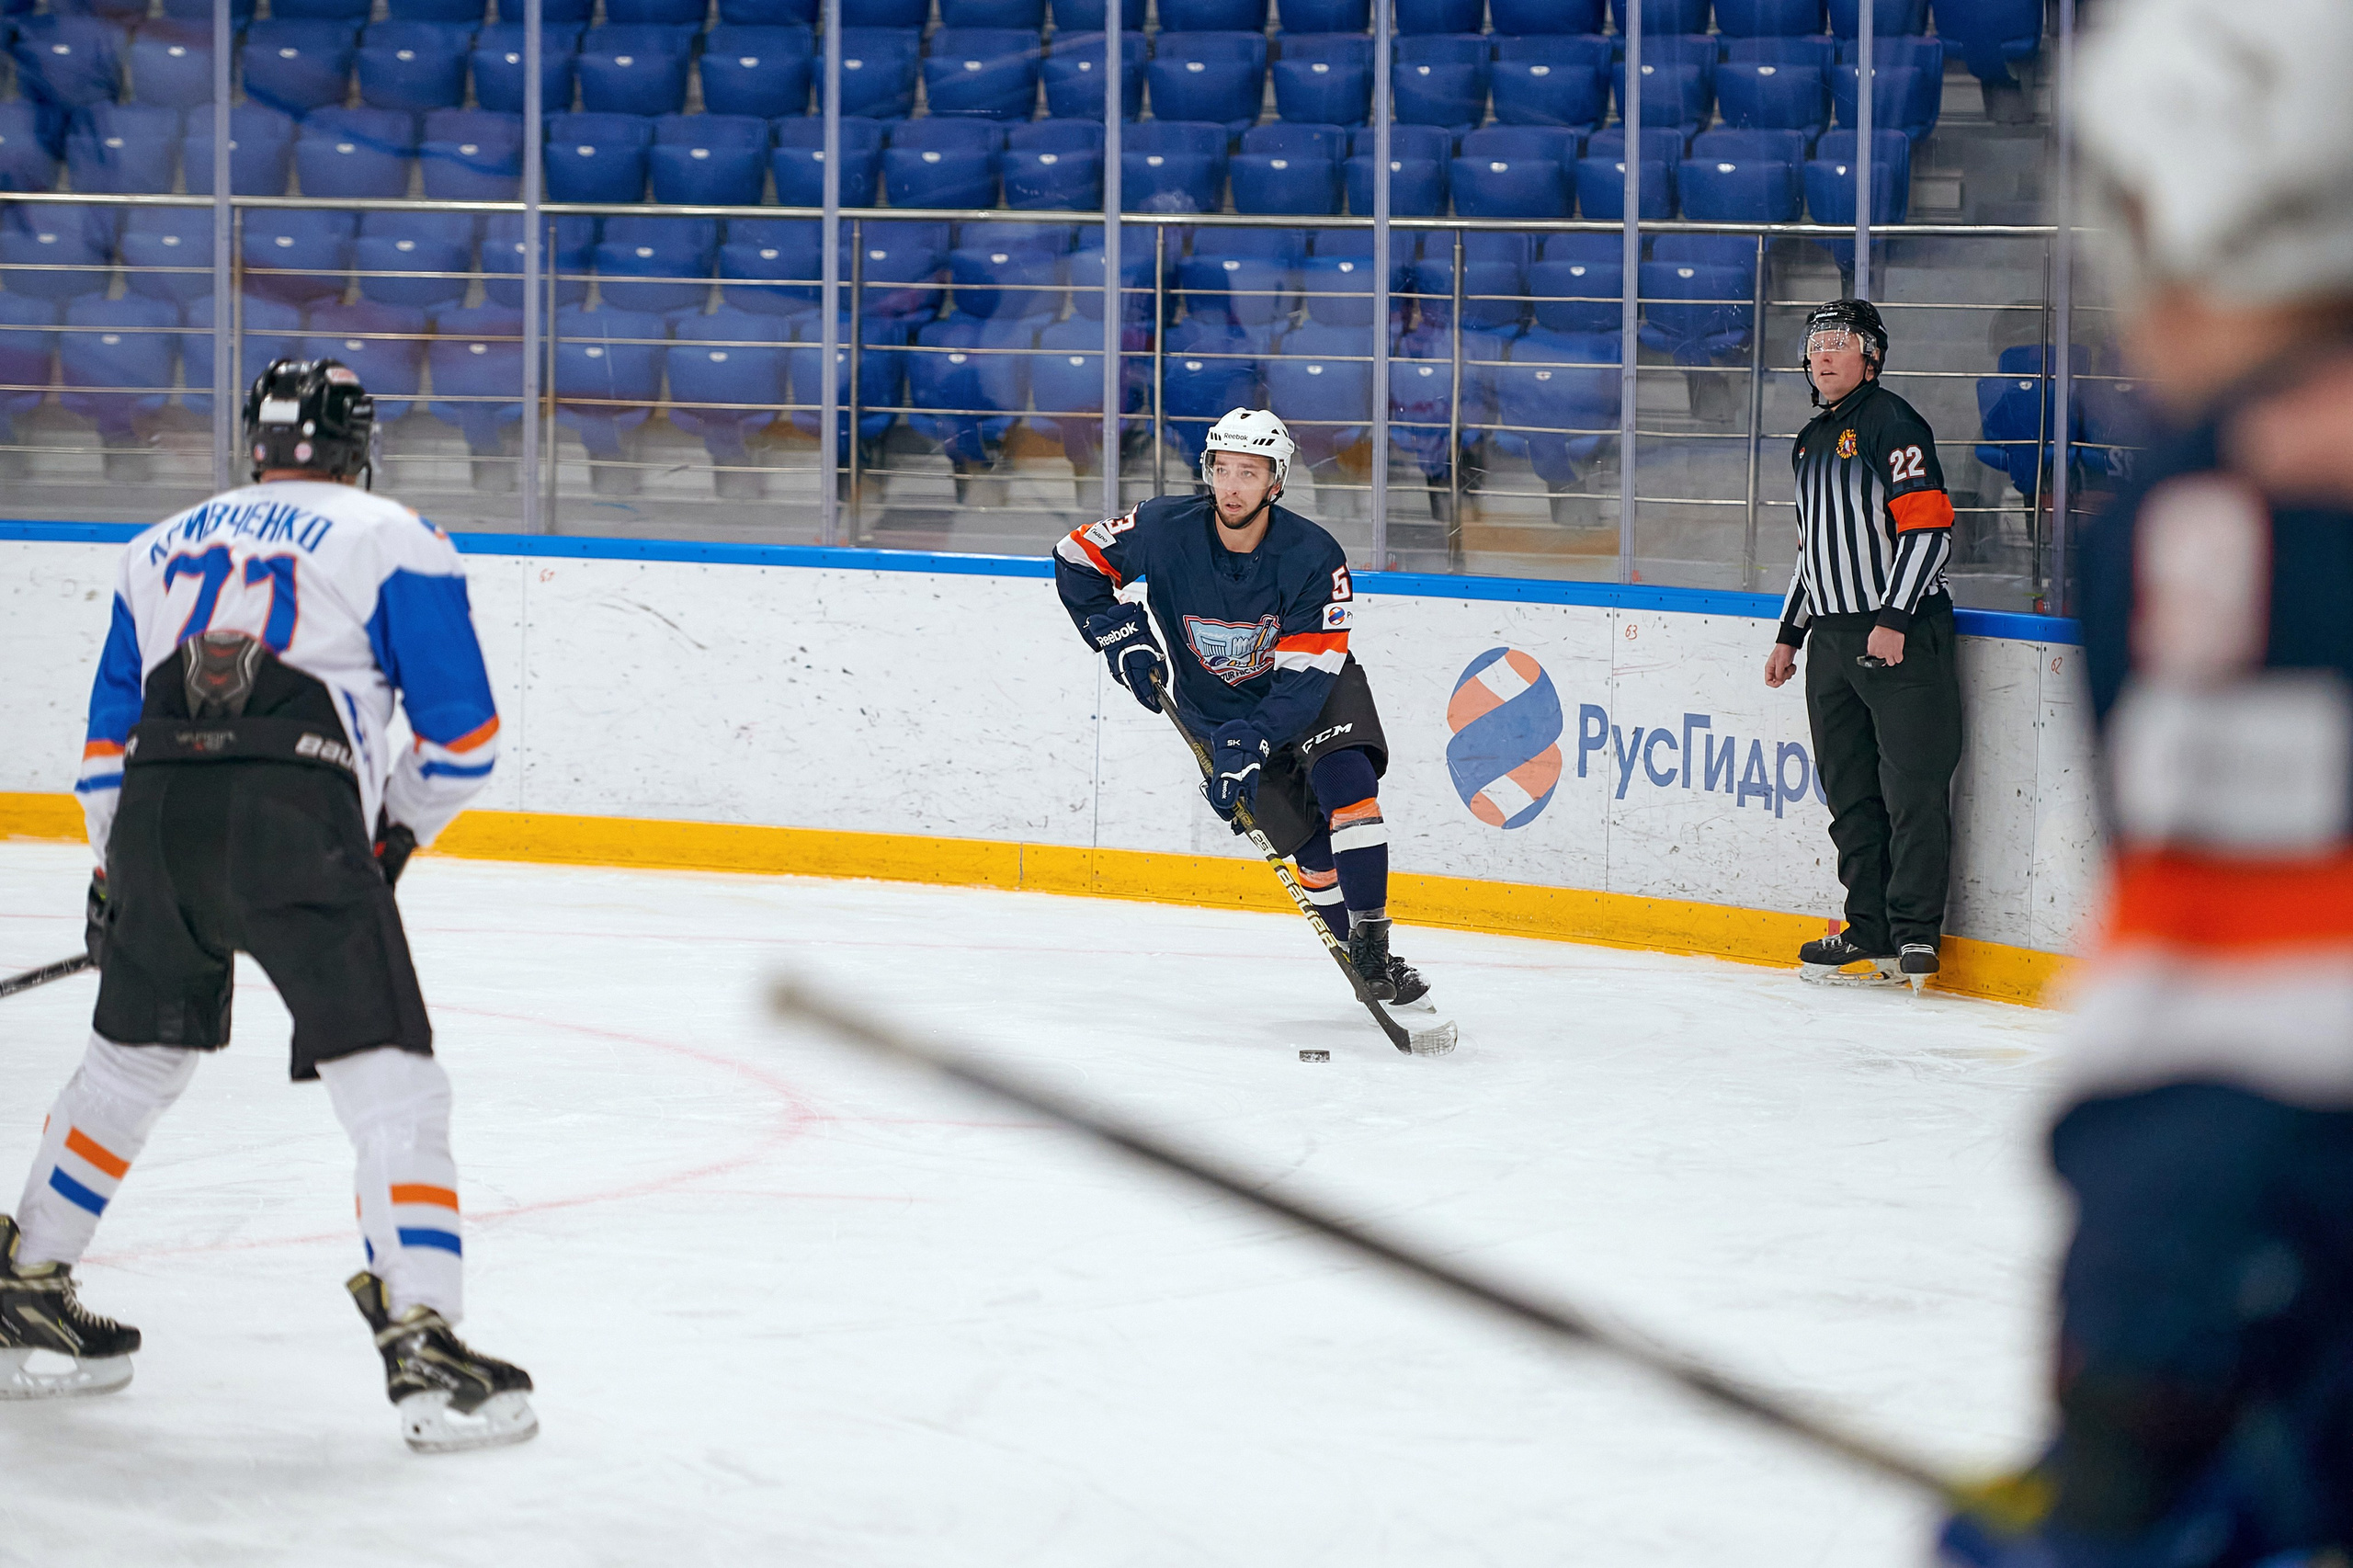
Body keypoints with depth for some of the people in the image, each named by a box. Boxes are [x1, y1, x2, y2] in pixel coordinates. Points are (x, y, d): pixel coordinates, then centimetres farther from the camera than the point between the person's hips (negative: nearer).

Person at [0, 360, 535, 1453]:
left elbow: (108, 740, 29)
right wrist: (398, 832, 25)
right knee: (391, 1085, -3)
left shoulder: (162, 547, 25)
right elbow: (462, 736, 8)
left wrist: (116, 874, 41)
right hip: (296, 826, -5)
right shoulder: (391, 540, 12)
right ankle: (420, 1348, -13)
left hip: (156, 821, 5)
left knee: (132, 1061, 24)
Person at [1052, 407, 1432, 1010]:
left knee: (1347, 784, -28)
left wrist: (1249, 745, -39)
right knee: (1310, 845, -6)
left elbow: (1306, 675, -28)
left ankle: (1374, 953, -24)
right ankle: (1367, 971, 7)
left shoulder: (1314, 557, -27)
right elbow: (1077, 559, -4)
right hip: (1220, 707, 2)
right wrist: (1120, 633, -15)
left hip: (1315, 690, -2)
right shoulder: (1166, 530, -21)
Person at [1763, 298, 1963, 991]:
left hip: (1903, 635, -9)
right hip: (1833, 639, 9)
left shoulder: (1891, 424, -8)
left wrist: (1894, 619, -21)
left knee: (1913, 787, -8)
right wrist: (1789, 634, 23)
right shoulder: (1811, 442, 20)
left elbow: (1929, 525, -16)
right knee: (1849, 791, 8)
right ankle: (1871, 934, 12)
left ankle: (1915, 935, -7)